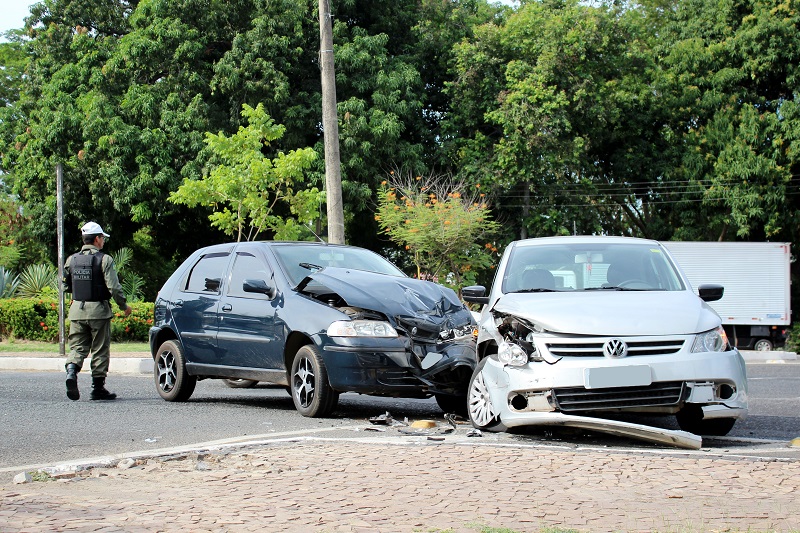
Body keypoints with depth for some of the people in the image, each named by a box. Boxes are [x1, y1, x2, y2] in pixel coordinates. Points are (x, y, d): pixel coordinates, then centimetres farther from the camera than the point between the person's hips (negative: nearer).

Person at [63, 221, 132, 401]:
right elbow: (114, 287, -14)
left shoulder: (72, 260, 6)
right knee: (100, 350, 6)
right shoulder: (104, 260, -9)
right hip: (98, 310, -4)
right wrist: (124, 306, 0)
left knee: (77, 347, 9)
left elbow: (65, 286, 12)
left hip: (77, 310, 4)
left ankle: (71, 370, -20)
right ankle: (98, 388, 9)